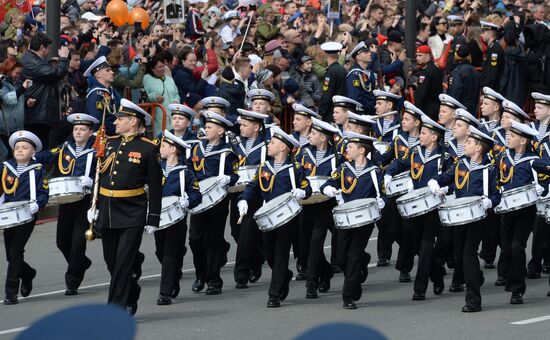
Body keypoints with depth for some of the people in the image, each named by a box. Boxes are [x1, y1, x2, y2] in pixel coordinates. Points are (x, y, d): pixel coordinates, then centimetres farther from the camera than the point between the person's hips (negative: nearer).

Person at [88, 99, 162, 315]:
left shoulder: (148, 149, -5)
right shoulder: (109, 143, 9)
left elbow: (155, 187, -4)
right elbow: (98, 176, 14)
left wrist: (153, 219, -6)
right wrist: (93, 206, 8)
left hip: (132, 214, -5)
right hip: (107, 212, 5)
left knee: (124, 263, -8)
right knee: (111, 262, 11)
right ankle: (131, 297, 33)